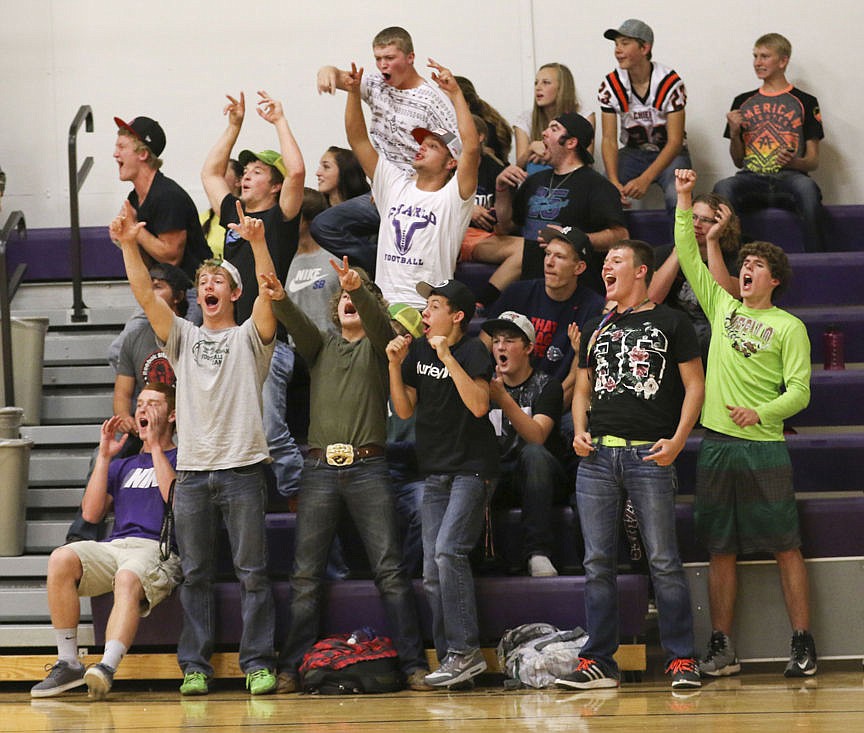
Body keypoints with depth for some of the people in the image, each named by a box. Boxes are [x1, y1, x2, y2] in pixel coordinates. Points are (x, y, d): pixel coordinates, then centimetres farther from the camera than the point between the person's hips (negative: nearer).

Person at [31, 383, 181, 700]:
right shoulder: (122, 466, 31)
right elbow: (91, 513, 17)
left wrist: (155, 447, -1)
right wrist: (104, 456, 13)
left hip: (158, 550, -4)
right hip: (113, 546, 5)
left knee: (129, 580, -40)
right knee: (61, 560, -28)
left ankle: (107, 668, -58)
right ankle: (67, 664, -26)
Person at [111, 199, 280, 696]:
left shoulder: (249, 336, 7)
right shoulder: (184, 338, 16)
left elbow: (269, 294, -11)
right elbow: (145, 295, 4)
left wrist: (257, 243, -27)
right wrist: (129, 245, -10)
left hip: (242, 469, -3)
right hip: (192, 469, 3)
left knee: (253, 571, -2)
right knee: (195, 575, 4)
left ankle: (259, 664, 1)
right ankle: (195, 667, 7)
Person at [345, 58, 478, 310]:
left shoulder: (451, 197, 1)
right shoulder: (396, 186, 16)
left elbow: (471, 147, -15)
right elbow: (358, 138, 15)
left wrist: (455, 93, -15)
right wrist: (354, 92, 4)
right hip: (383, 303, 4)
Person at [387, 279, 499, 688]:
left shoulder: (472, 351, -10)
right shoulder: (417, 351, 10)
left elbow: (479, 405, -24)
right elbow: (404, 411, 10)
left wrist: (447, 357, -25)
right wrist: (395, 365, -3)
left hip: (472, 470, -7)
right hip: (435, 473, 7)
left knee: (448, 551, -22)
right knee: (432, 573, 1)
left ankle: (464, 650, -19)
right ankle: (451, 660, 4)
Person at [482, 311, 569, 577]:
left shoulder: (546, 386, -1)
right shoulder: (487, 386, 11)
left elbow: (537, 437, -19)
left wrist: (503, 399, -32)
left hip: (538, 477, -3)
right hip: (499, 478, 3)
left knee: (533, 452, -37)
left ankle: (538, 552, -42)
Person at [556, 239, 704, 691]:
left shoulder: (670, 323, 5)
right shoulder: (596, 329, 19)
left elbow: (694, 385, 2)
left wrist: (677, 441, -10)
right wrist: (580, 432, 5)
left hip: (649, 455, -5)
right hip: (597, 454, 5)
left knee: (663, 560, -6)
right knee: (597, 563, 3)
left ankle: (681, 660, -1)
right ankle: (598, 662, 7)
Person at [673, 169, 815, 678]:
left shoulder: (789, 327, 3)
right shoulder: (722, 307, 14)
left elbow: (800, 391, -3)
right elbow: (688, 256, 14)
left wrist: (761, 413, -20)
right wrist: (685, 200, 6)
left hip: (764, 448, -4)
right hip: (717, 445, 4)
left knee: (785, 546, -4)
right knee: (721, 550, 4)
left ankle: (804, 645, -3)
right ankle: (722, 649, 7)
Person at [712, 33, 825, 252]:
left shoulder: (805, 102, 13)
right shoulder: (743, 102, 22)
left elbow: (813, 162, 11)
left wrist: (793, 162, -12)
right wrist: (734, 133, 3)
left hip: (789, 176, -2)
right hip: (752, 179, 2)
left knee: (807, 187, -39)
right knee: (722, 188, -34)